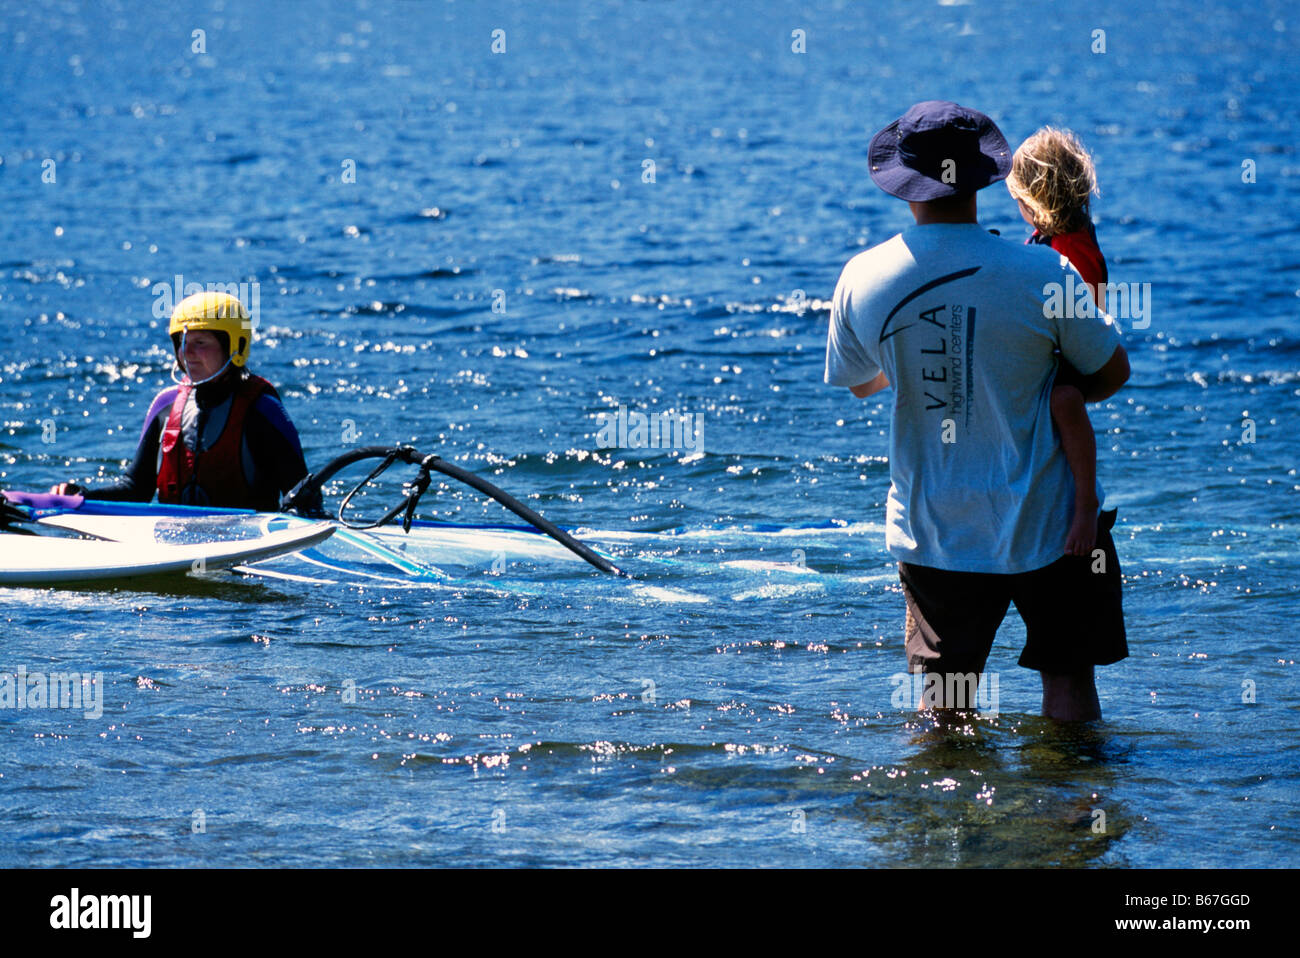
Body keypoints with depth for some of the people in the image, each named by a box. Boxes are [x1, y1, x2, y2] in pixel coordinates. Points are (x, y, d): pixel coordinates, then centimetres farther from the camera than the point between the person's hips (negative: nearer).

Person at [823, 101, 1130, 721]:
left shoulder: (861, 280, -8)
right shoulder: (1043, 275, -17)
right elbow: (1112, 372, -2)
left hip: (930, 527, 3)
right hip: (1044, 524, -2)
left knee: (944, 700, 11)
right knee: (1069, 682, 8)